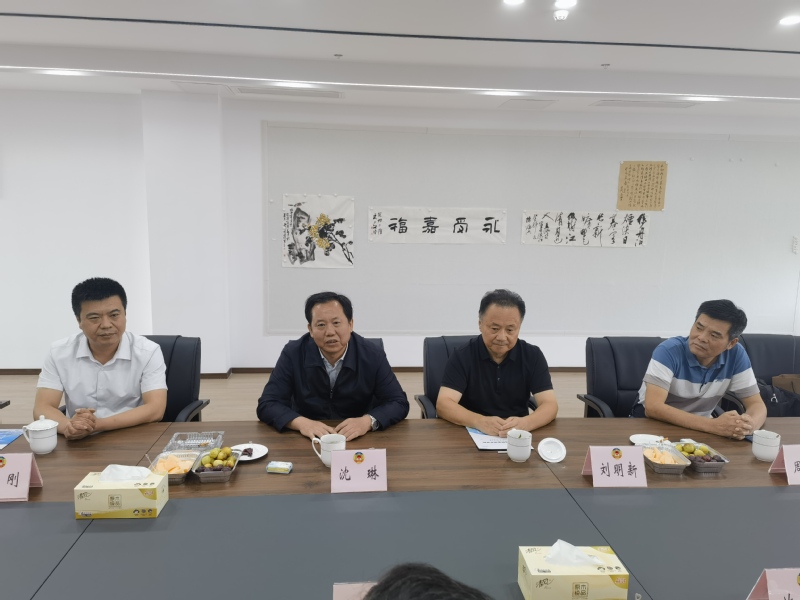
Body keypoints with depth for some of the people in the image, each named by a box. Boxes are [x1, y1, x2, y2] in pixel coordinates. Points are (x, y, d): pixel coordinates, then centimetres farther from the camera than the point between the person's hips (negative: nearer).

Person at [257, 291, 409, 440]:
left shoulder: (372, 355, -9)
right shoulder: (293, 354, -10)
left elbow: (399, 403, -8)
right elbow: (267, 405, -10)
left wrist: (367, 422, -27)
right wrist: (301, 423, -29)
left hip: (360, 441, 0)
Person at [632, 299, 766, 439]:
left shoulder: (736, 354, -12)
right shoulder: (669, 350, -25)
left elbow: (757, 405, -8)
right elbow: (653, 407, -33)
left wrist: (747, 425, -33)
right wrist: (713, 426, -42)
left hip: (701, 426, 3)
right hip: (653, 422, -3)